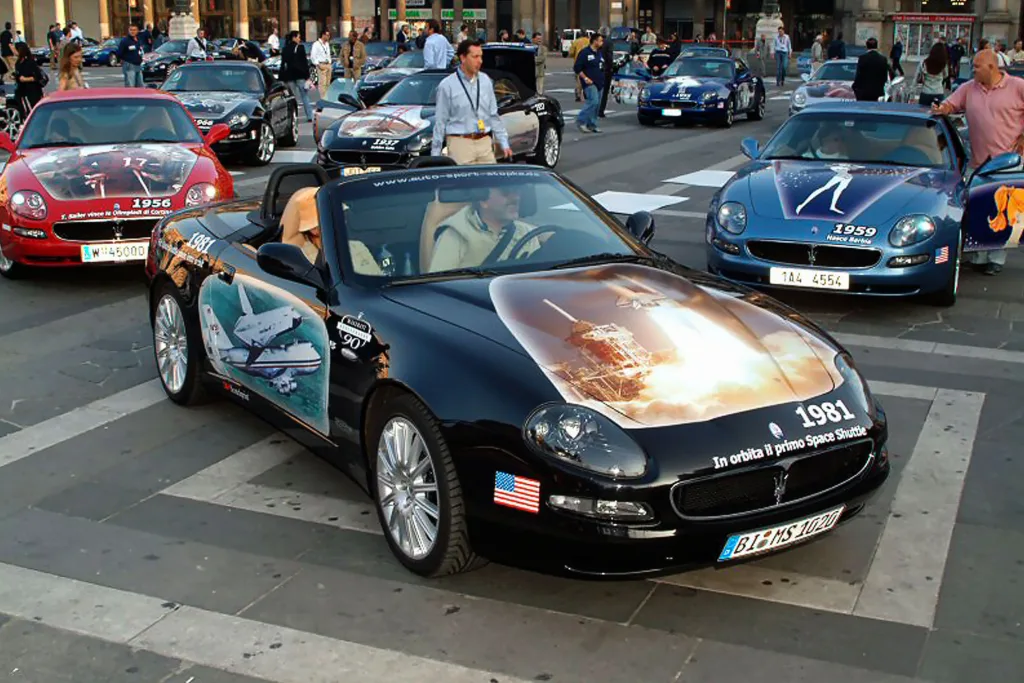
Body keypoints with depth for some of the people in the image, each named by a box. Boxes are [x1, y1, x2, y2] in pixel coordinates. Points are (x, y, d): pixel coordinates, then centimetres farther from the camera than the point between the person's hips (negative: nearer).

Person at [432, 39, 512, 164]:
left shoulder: (486, 81, 10)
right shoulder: (447, 85, -3)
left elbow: (493, 115, 16)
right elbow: (440, 121, -1)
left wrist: (504, 143, 12)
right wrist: (435, 153, -1)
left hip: (485, 142, 4)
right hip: (460, 143, -4)